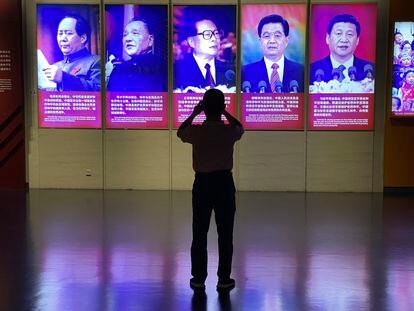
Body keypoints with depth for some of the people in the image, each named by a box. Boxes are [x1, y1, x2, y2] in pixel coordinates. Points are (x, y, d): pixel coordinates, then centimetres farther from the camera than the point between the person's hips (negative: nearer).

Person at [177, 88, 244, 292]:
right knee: (225, 234, 7)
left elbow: (180, 132, 15)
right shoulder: (230, 131, -7)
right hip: (224, 183, 0)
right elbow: (240, 127, 19)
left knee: (199, 234, 8)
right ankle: (224, 279, 10)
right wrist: (225, 113, 19)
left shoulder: (196, 131, -9)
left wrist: (194, 114, 18)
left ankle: (198, 279, 13)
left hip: (202, 183, 0)